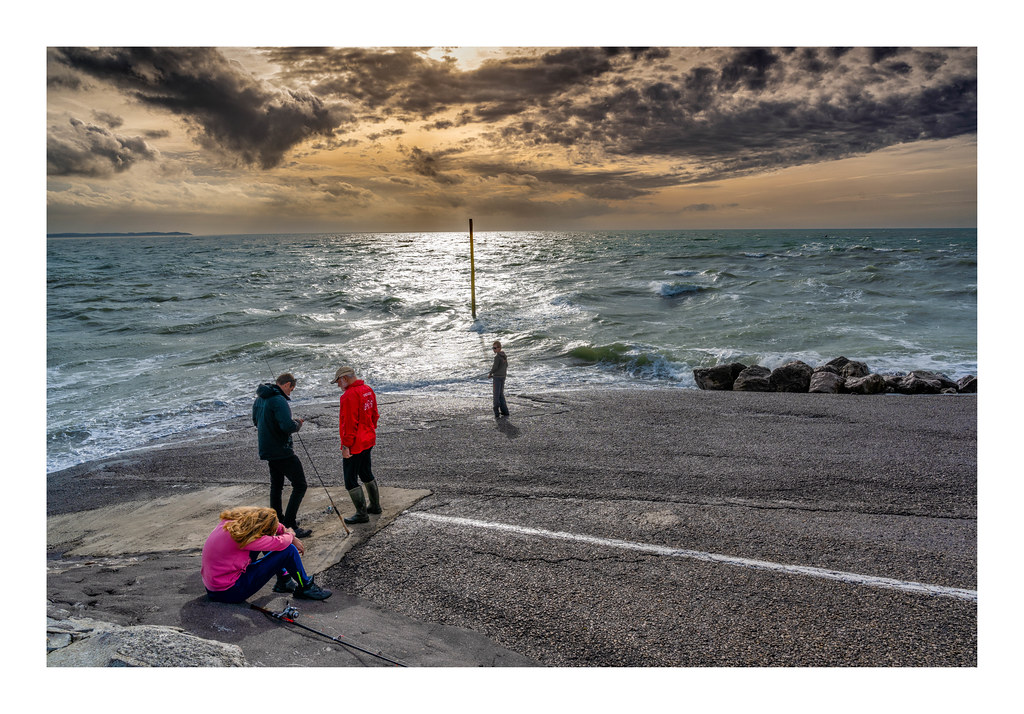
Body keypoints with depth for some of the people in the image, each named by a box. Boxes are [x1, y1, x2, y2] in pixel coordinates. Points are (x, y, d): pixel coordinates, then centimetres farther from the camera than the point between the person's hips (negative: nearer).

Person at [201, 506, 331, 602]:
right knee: (288, 550, -11)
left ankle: (284, 580, 23)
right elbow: (279, 543, -25)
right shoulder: (241, 536, -29)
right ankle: (305, 587, 11)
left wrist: (290, 535, 10)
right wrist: (290, 535, -3)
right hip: (228, 592, -9)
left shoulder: (232, 520, -3)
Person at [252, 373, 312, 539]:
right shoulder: (279, 401, -21)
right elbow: (288, 426, -30)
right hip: (282, 451, -10)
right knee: (300, 485, -5)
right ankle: (290, 525, -8)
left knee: (276, 485, 23)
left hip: (267, 449, 10)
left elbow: (256, 420, 25)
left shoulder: (260, 399, 10)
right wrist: (297, 424, -11)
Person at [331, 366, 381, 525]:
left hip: (354, 445, -9)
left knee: (350, 479, 2)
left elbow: (349, 423, -23)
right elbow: (374, 414, 14)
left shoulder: (349, 396, -21)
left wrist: (346, 446, -19)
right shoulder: (368, 390, 6)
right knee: (366, 472, 23)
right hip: (369, 440, 9)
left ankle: (362, 514, 8)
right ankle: (375, 505, 33)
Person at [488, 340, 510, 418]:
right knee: (501, 394, 15)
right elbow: (506, 365, 17)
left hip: (497, 377, -8)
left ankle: (496, 413, -2)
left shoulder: (497, 357, -17)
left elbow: (495, 367, -18)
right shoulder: (504, 356, 8)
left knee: (496, 395, -2)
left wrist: (490, 373, -2)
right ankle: (504, 411, 14)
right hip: (503, 376, 8)